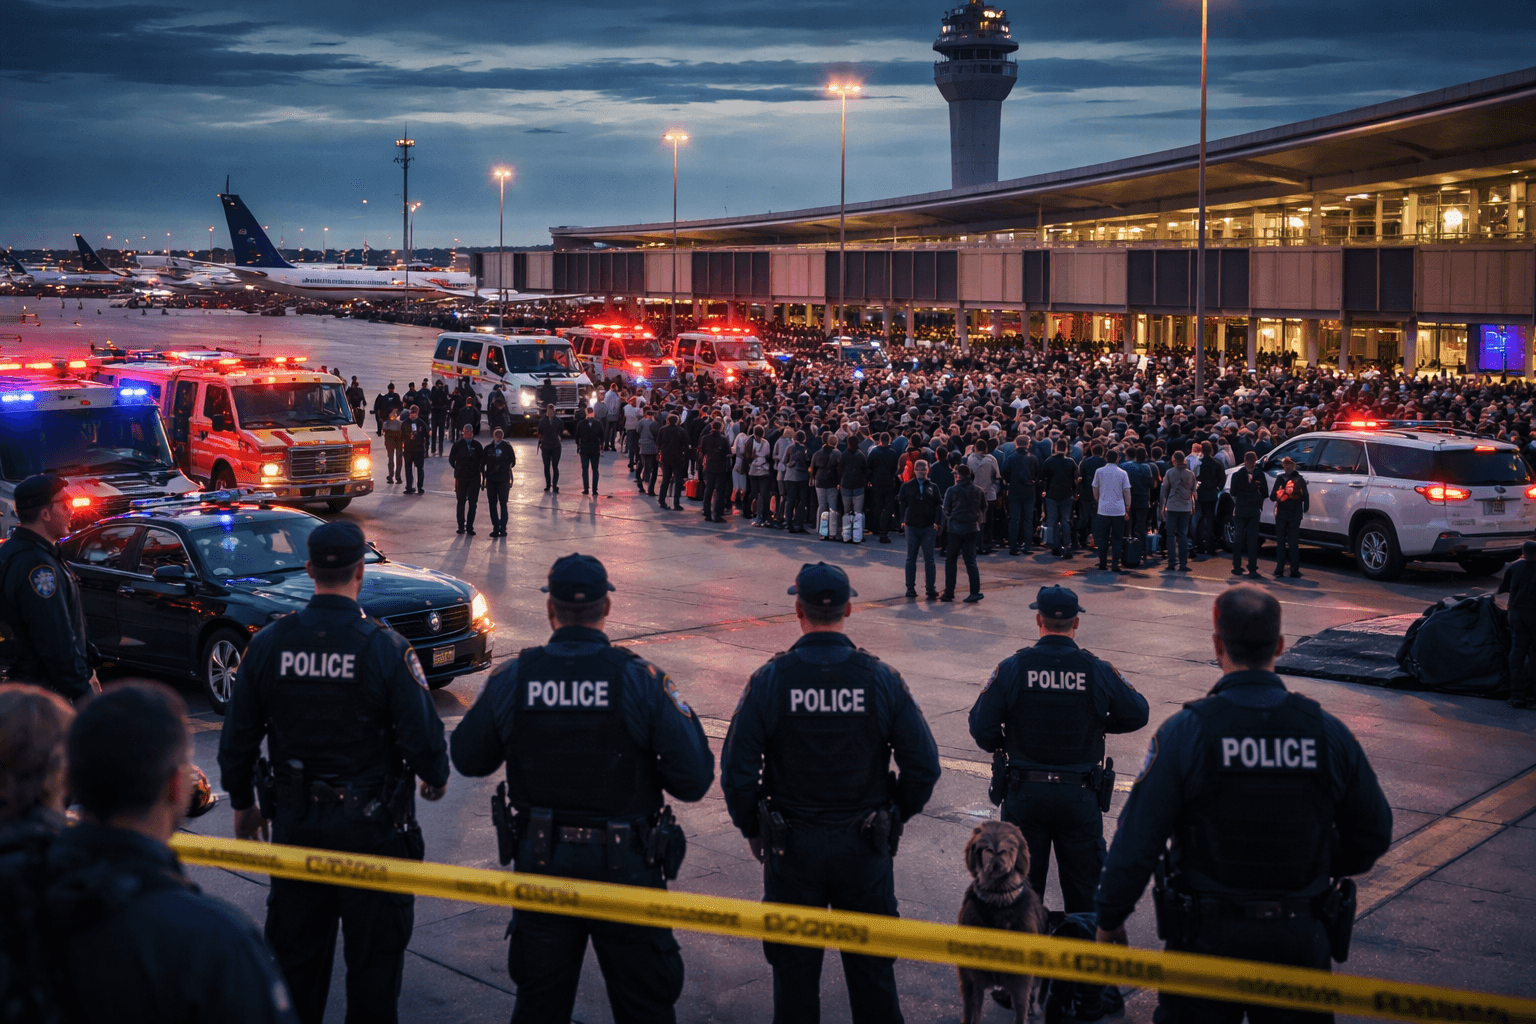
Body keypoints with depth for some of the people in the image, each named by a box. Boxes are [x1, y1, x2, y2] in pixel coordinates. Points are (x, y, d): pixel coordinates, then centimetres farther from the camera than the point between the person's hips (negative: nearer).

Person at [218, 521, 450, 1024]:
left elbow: (237, 739, 1)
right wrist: (436, 778, 7)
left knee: (296, 949, 17)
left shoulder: (268, 643, -5)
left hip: (294, 819, 3)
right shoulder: (386, 648, -16)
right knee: (374, 950, 10)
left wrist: (242, 803, 16)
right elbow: (422, 738, -14)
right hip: (371, 822, -3)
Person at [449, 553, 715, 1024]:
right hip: (625, 863, -2)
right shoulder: (640, 680, -14)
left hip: (540, 863, 2)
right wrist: (683, 714, 2)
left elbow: (468, 759, 5)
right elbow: (694, 781, -15)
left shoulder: (512, 679, -9)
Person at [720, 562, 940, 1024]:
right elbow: (924, 765, -6)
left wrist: (752, 830, 5)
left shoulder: (769, 680, -12)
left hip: (791, 848, -1)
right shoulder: (881, 679, -8)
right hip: (865, 848, 1)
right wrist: (894, 818, 10)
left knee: (795, 968, 14)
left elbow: (736, 771, -11)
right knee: (871, 967, 16)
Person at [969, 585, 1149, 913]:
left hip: (1024, 792, 0)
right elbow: (1137, 715, 4)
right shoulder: (1098, 671, -7)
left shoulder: (1011, 669, -10)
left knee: (1021, 888, 15)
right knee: (1082, 888, 14)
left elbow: (982, 729, -8)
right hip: (1080, 796, 0)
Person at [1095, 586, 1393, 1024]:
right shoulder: (1329, 733, -5)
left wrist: (1109, 919, 0)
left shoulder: (1184, 733, -15)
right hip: (1300, 938, 3)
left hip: (1209, 937, -2)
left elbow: (1137, 843, -13)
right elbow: (1373, 835, 5)